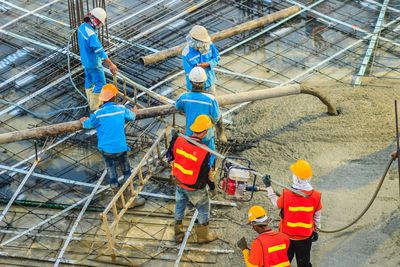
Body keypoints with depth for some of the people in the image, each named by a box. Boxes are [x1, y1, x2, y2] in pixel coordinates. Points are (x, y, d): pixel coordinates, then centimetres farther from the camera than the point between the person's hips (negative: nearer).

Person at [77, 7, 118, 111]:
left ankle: (92, 103, 38)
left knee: (89, 80, 22)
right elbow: (99, 51, -37)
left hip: (85, 59, 9)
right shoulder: (91, 35, -35)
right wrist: (111, 64, -37)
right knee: (100, 83, 4)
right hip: (93, 63, -9)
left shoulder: (82, 27, -5)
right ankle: (94, 107, 10)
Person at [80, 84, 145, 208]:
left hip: (107, 150, 0)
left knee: (112, 176, 10)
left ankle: (120, 202, 20)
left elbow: (88, 124, 7)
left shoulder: (98, 113, -10)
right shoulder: (121, 109, -4)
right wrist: (134, 113, 43)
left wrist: (83, 121, 31)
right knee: (127, 173, 15)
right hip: (121, 148, 0)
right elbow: (131, 117, 18)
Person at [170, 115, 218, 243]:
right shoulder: (204, 152, -31)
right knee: (203, 209, 19)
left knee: (180, 206, 25)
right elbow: (207, 174, -20)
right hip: (195, 189, -5)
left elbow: (173, 157, 0)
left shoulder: (179, 140, -17)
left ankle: (178, 233, 42)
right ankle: (203, 235, 36)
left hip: (179, 183, 5)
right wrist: (213, 188, -2)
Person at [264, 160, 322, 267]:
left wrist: (268, 187, 6)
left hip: (287, 234, -1)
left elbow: (277, 205, -2)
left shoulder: (286, 194, -24)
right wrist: (316, 231, 14)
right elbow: (317, 216, -4)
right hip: (305, 237, 1)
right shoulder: (316, 196, -18)